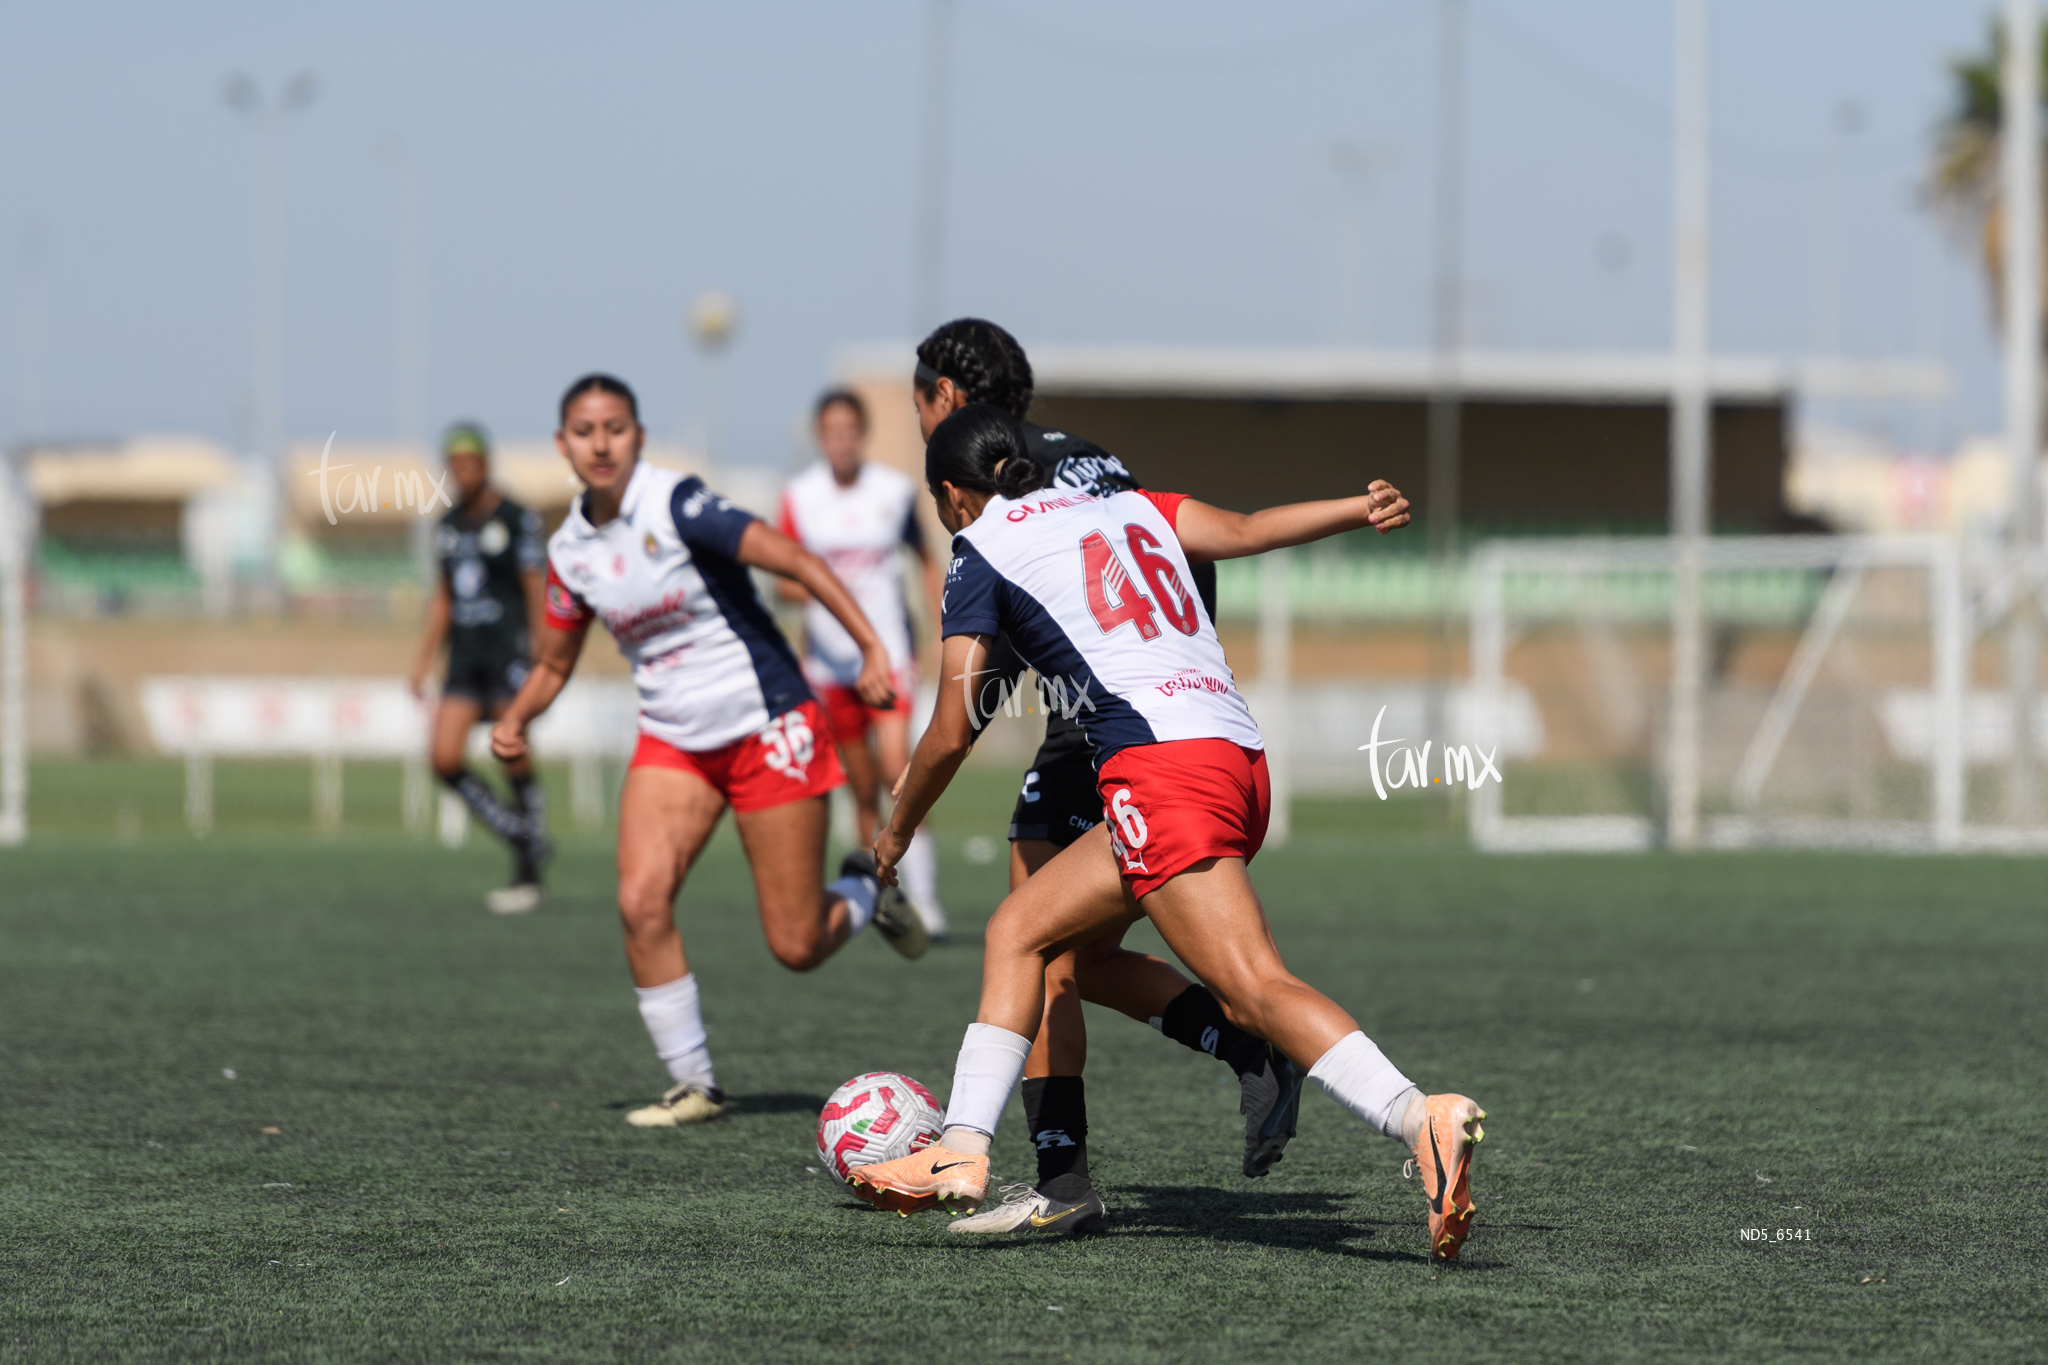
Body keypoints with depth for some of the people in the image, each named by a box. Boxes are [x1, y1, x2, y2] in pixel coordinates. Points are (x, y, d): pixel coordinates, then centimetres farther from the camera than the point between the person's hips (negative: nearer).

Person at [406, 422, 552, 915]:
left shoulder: (516, 519, -5)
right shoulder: (449, 525, 14)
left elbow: (535, 590, -6)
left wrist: (542, 658, -10)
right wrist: (424, 659, 17)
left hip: (509, 649, -6)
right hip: (465, 656, 6)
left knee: (513, 755, -11)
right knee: (445, 757, -7)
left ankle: (529, 875, -2)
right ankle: (522, 837, 9)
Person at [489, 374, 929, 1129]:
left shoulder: (676, 505, -17)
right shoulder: (569, 550, 2)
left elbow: (793, 560, -23)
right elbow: (555, 662, 15)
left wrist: (872, 648, -32)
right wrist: (515, 719, -6)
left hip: (767, 727, -5)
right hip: (674, 742, 5)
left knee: (797, 947, -4)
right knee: (641, 902, -17)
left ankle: (864, 891, 32)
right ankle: (694, 1085, -3)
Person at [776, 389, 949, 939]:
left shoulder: (896, 490, 0)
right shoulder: (800, 497, 1)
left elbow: (928, 562, 12)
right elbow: (781, 579, 6)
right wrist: (814, 588, -16)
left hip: (888, 649, -2)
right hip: (828, 656, 2)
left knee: (896, 764, -19)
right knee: (863, 787, 5)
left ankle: (923, 897, -18)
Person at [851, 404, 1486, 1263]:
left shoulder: (981, 553, 7)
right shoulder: (1129, 509, 25)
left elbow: (952, 734, 7)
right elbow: (1246, 531, 10)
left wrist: (896, 834, 20)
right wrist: (1361, 509, 11)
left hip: (1161, 765, -8)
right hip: (1240, 760, 8)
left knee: (1254, 987, -19)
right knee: (1018, 930, 17)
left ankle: (1420, 1119, -38)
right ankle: (963, 1153, 11)